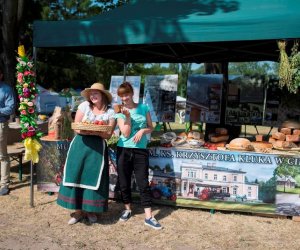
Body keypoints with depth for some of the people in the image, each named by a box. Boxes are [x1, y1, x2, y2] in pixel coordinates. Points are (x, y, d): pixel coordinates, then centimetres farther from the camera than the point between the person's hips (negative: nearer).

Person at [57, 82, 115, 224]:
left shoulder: (110, 112, 1)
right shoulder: (84, 106, 3)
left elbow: (108, 135, -2)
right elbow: (76, 127, 0)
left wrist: (97, 132, -21)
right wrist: (87, 130, -18)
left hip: (97, 147, -1)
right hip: (80, 145, 1)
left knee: (94, 178, 1)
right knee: (76, 175, 0)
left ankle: (91, 210, 19)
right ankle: (79, 210, 14)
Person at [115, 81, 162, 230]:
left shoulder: (143, 108, 3)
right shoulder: (120, 113, 1)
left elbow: (150, 128, 8)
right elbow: (126, 134, -8)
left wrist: (142, 131, -12)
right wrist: (128, 116, -16)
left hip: (140, 150, -1)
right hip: (123, 150, 1)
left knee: (143, 183, -4)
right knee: (124, 182, 9)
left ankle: (148, 217, -1)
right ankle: (127, 209, 29)